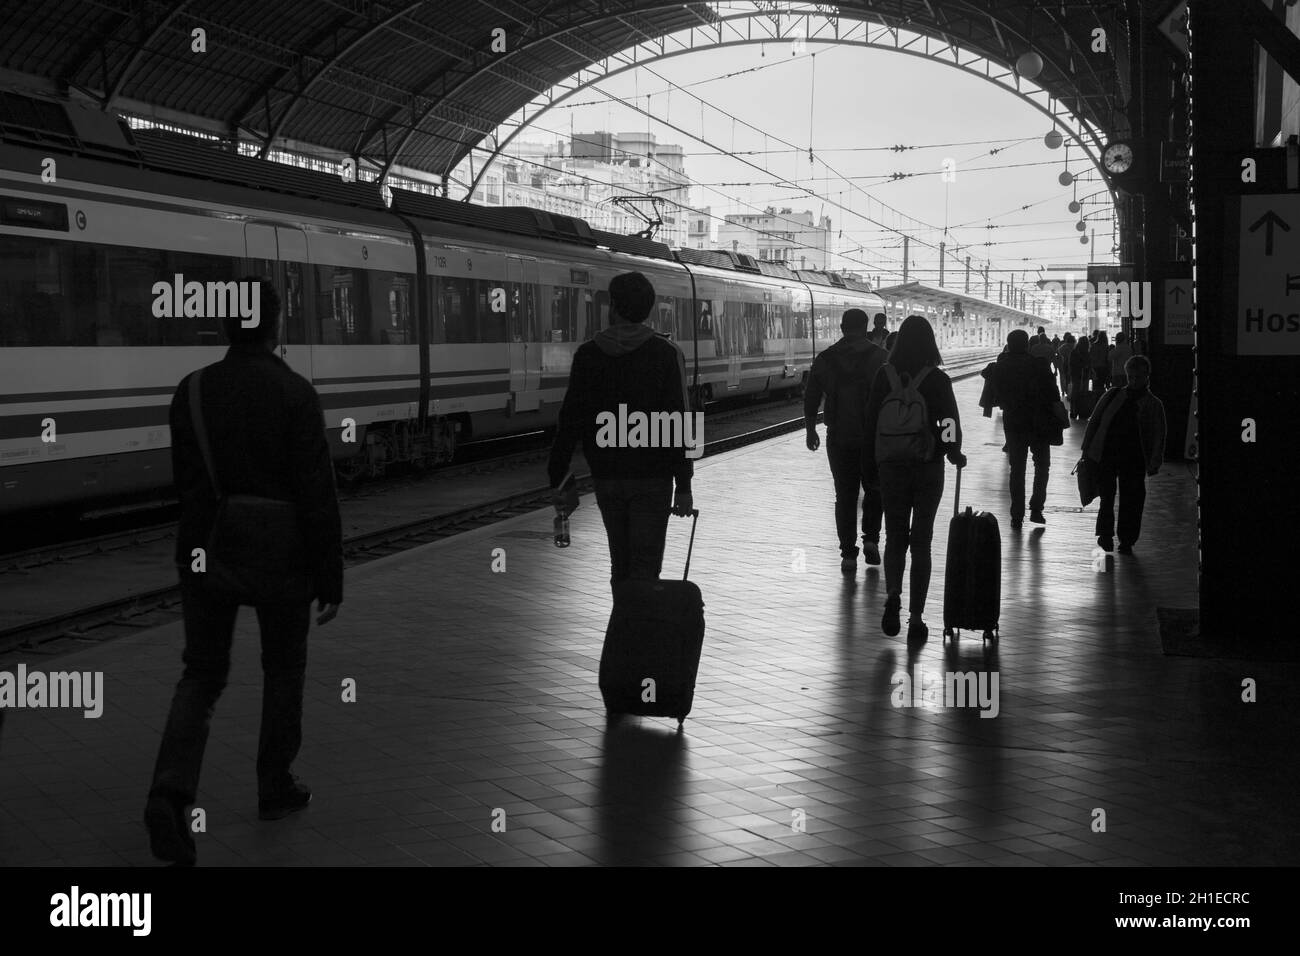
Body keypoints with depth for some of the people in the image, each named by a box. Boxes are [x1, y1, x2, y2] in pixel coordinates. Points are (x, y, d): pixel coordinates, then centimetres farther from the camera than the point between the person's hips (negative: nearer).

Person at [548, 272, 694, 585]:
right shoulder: (666, 354, -6)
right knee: (645, 568, -3)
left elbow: (570, 421, 1)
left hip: (606, 479, 3)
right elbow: (678, 423, -10)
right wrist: (684, 486, -6)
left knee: (620, 566, 16)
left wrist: (559, 479, 6)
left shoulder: (587, 355, 1)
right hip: (652, 478, -3)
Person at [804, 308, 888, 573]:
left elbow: (811, 398, 5)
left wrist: (810, 430, 16)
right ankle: (870, 539, 7)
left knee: (845, 495, 8)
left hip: (839, 439, 1)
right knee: (875, 490, 19)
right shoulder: (881, 357, -5)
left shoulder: (825, 359, 1)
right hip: (875, 438, -1)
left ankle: (848, 554, 5)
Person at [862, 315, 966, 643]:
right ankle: (916, 617, 5)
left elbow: (871, 422, -1)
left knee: (895, 535, 14)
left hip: (891, 467, 1)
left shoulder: (884, 376, -4)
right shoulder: (938, 380, -9)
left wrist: (869, 467, 7)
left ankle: (892, 593, -13)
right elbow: (951, 424, -8)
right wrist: (955, 454, 12)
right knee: (921, 540, 7)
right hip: (928, 467, -1)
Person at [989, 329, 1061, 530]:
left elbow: (998, 396, 5)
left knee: (1017, 469, 9)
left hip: (1012, 423, 2)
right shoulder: (1038, 365, -12)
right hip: (1038, 423, -2)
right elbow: (1052, 395, -8)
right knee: (1042, 464, 14)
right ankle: (1036, 508, 3)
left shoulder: (1000, 367, -3)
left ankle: (1017, 516, 6)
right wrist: (1056, 421, 0)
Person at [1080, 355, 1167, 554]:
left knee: (1131, 500, 2)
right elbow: (1094, 422, 12)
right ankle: (1105, 535, 14)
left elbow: (1158, 436, 3)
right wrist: (1087, 450, 7)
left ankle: (1126, 541, 14)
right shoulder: (1112, 396, 9)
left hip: (1134, 460, -1)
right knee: (1106, 497, 1)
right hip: (1106, 455, 1)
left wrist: (1154, 462, -6)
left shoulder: (1154, 405, 5)